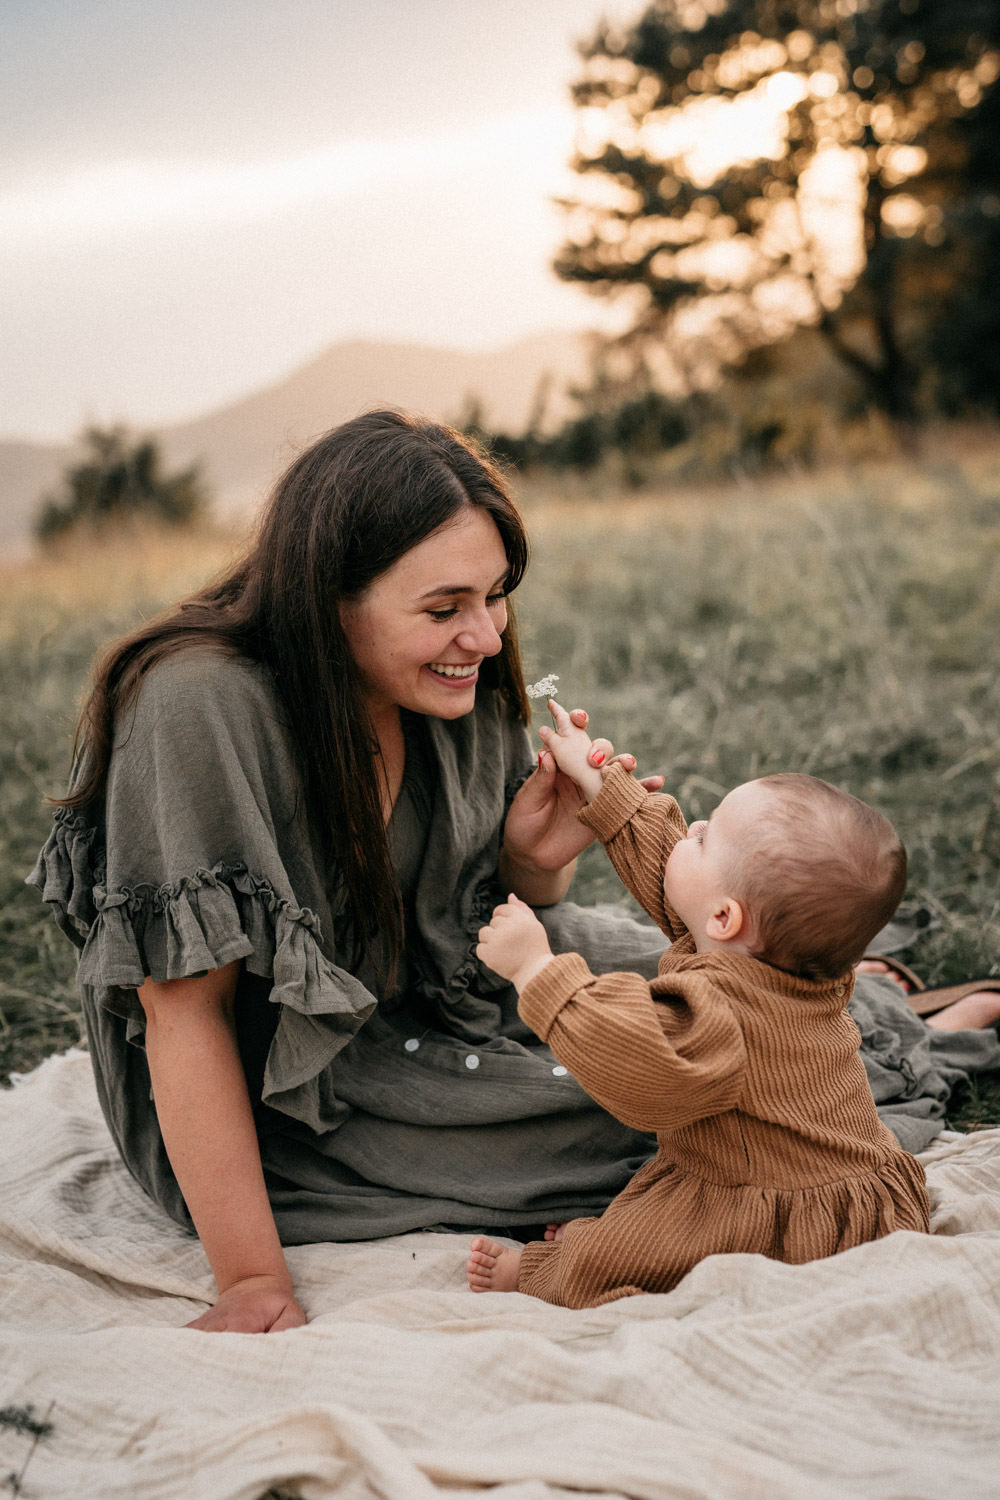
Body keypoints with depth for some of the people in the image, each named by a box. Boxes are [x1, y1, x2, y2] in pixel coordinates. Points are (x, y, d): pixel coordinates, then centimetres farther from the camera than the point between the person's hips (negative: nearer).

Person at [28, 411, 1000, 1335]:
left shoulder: (459, 694, -10)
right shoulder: (199, 706, -32)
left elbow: (476, 933, 2)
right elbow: (185, 1008, -29)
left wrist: (536, 864, -21)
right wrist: (253, 1287, -29)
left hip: (417, 1011, 6)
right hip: (271, 1117, -6)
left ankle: (896, 1024, 36)